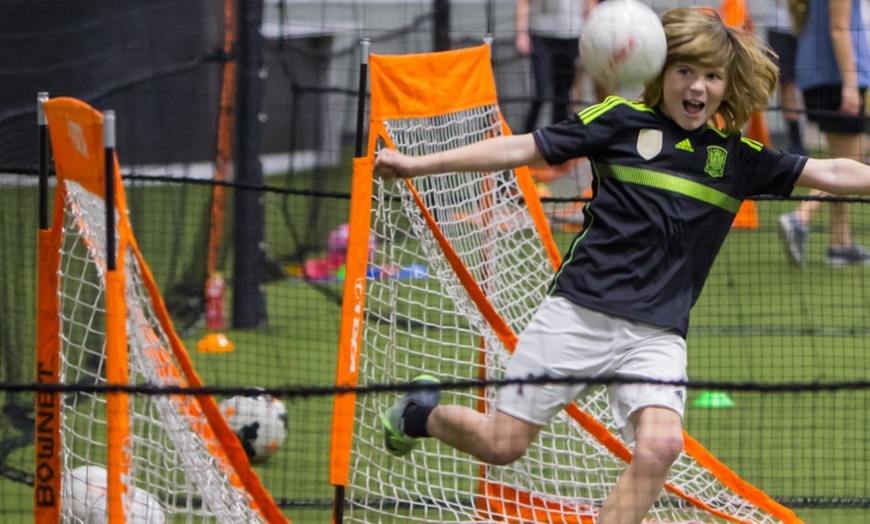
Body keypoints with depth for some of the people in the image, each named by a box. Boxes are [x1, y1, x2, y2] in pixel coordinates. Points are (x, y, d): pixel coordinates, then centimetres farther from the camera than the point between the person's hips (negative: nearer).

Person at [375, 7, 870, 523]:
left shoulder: (739, 158, 8)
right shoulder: (621, 120, 0)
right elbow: (522, 148, 0)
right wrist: (420, 164, -4)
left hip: (658, 333, 2)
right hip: (579, 311, -2)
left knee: (661, 445, -24)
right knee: (503, 444, 1)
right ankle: (423, 411, 33)